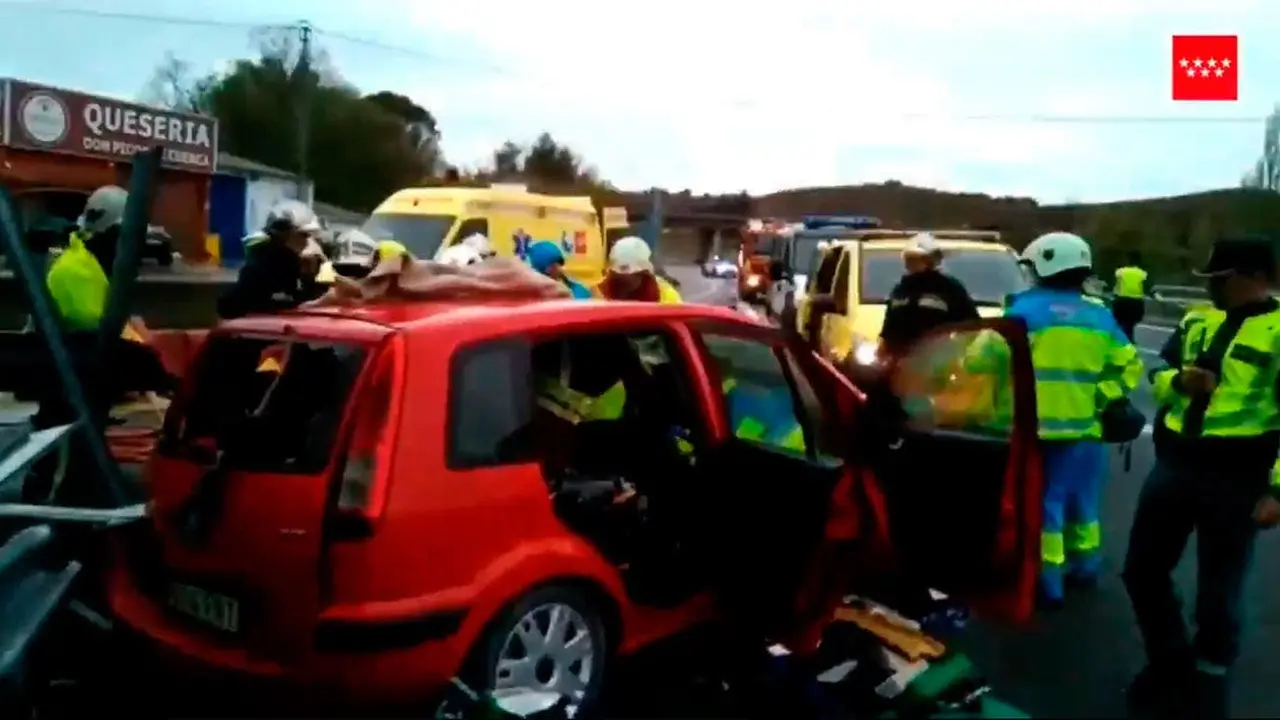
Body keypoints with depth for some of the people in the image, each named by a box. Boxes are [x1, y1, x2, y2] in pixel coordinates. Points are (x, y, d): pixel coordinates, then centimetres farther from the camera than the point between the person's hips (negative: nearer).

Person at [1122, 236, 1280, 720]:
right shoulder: (1196, 321, 10)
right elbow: (1157, 375, 18)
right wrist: (1178, 380, -7)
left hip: (1236, 480, -6)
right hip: (1173, 466, 6)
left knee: (1217, 595, 6)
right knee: (1142, 572, 14)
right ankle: (1171, 663, 36)